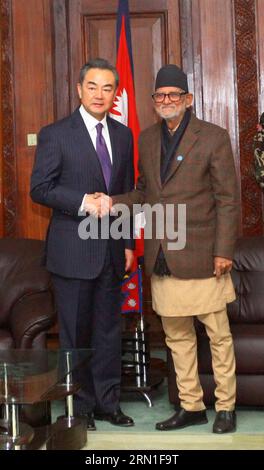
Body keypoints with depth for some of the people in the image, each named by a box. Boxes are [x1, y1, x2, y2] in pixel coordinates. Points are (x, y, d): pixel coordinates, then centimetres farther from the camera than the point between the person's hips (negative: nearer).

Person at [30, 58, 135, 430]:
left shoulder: (123, 135, 11)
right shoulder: (56, 134, -5)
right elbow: (40, 188, -9)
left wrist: (129, 242, 11)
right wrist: (84, 202, -20)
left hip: (111, 250, 5)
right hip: (73, 250, -5)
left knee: (109, 329, 12)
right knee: (76, 331, 5)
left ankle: (107, 402, 24)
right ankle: (80, 406, 18)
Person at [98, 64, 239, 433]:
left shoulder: (213, 137, -4)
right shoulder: (147, 139, 11)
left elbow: (227, 198, -6)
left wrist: (223, 250, -12)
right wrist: (115, 203, -2)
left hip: (200, 254, -5)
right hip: (162, 258, 5)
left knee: (218, 334, 4)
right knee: (177, 336, 13)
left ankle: (225, 406, 19)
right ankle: (191, 406, 26)